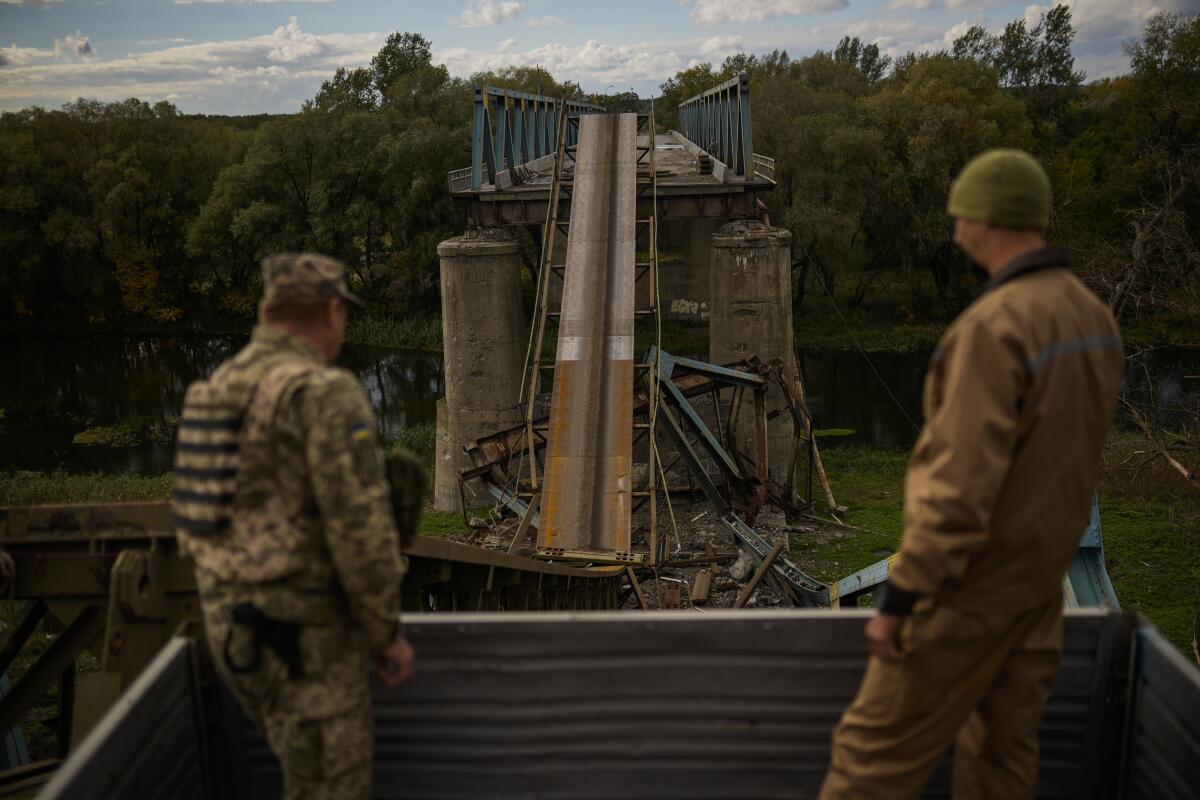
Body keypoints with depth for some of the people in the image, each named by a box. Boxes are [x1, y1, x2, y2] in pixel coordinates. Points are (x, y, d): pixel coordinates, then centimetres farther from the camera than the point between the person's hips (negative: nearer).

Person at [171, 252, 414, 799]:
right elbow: (361, 531, -23)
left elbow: (197, 515, 16)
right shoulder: (327, 395, -20)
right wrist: (388, 634, -10)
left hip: (234, 621, 9)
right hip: (302, 631, -8)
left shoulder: (218, 391, 8)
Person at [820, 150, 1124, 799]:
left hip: (972, 583, -8)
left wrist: (899, 598, -20)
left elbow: (961, 485, -26)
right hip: (1041, 575, 8)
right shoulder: (1095, 316, 3)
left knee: (879, 747, 4)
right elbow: (1070, 450, 11)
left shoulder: (994, 325, -24)